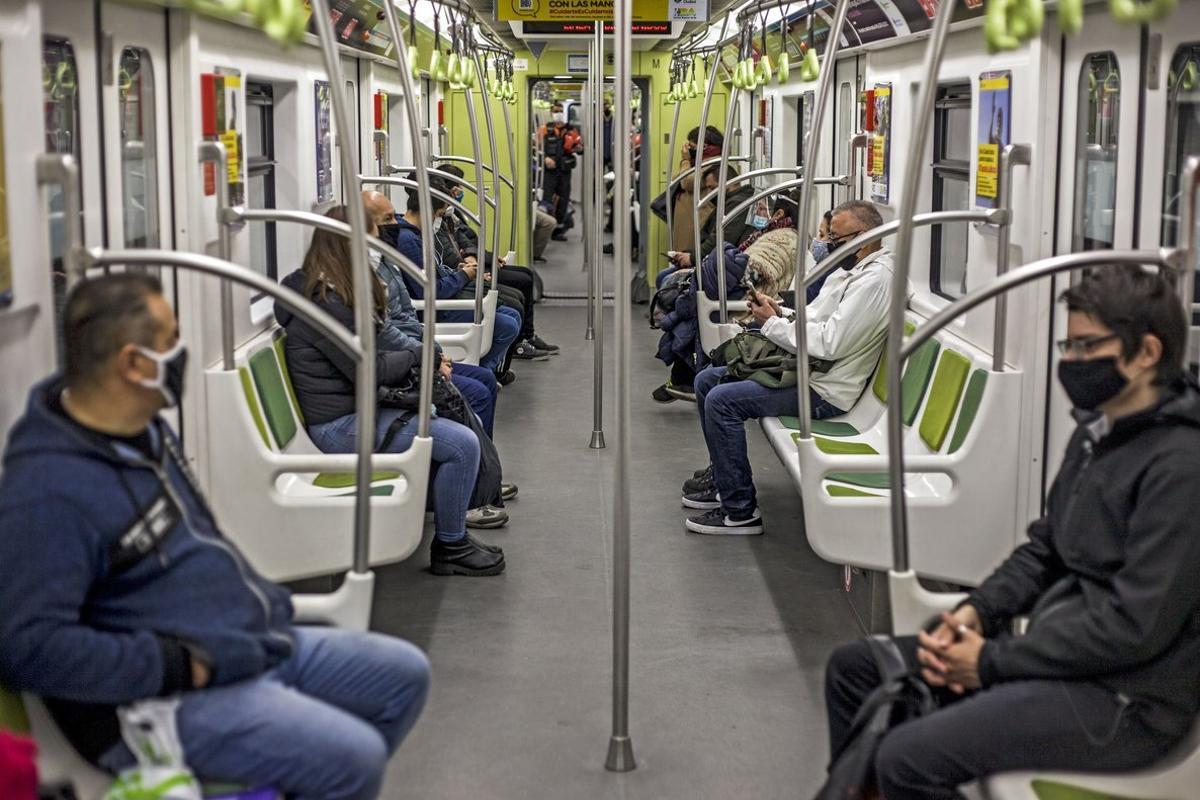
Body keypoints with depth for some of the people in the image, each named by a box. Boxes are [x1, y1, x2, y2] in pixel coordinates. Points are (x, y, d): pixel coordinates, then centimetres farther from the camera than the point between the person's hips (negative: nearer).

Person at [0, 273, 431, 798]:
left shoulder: (144, 428, 8)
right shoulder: (47, 493, -23)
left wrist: (258, 595, 12)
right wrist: (175, 666, -24)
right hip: (173, 700, -10)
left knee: (405, 673, 10)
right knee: (353, 755, -23)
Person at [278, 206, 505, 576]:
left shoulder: (324, 291, 12)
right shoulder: (326, 303, -21)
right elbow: (369, 369, -19)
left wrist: (424, 365, 1)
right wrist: (420, 356, -2)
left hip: (355, 407, 11)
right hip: (339, 424, -11)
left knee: (464, 419, 13)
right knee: (462, 444, -18)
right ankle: (450, 547, -1)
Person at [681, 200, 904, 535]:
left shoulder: (875, 280, -19)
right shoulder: (851, 270, 14)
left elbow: (829, 344, -26)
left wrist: (772, 323, -15)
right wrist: (780, 313, 0)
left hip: (824, 392, -11)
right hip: (804, 368, 11)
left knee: (722, 401, -21)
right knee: (707, 380, 12)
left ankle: (740, 511, -13)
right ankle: (722, 475, 24)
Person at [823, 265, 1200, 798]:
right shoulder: (1096, 436, 11)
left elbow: (1136, 626, -23)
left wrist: (993, 661, -16)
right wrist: (977, 611, -1)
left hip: (1125, 701, -9)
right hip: (1059, 650, 10)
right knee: (854, 667, 8)